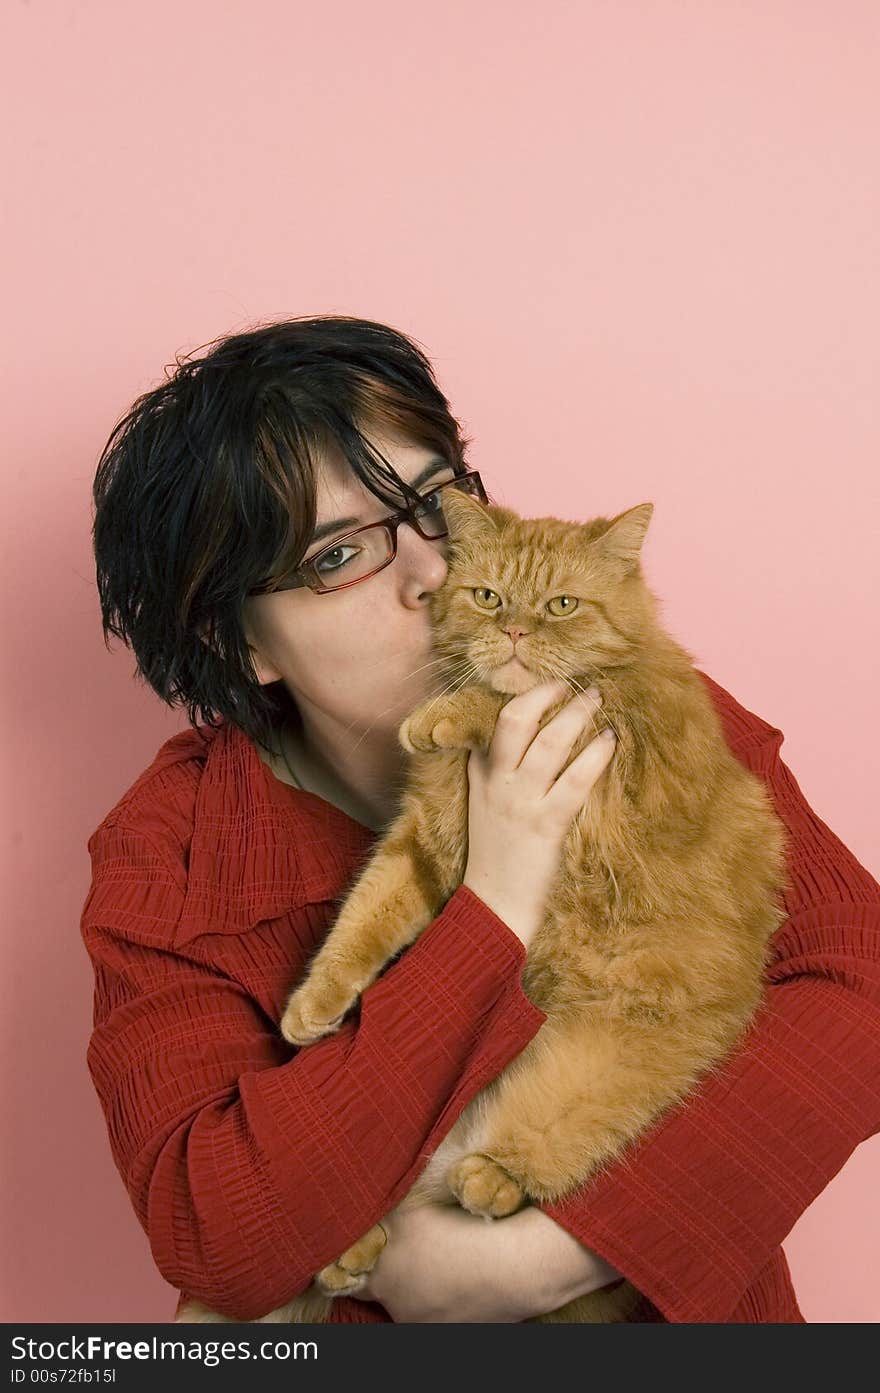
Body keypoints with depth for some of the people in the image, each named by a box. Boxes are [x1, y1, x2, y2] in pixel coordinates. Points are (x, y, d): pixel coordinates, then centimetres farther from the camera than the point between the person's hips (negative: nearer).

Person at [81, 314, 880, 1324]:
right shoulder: (168, 855, -11)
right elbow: (211, 1243, -19)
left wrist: (550, 1253, -21)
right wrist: (496, 913, -24)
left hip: (671, 1288, 3)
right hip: (359, 1314, -2)